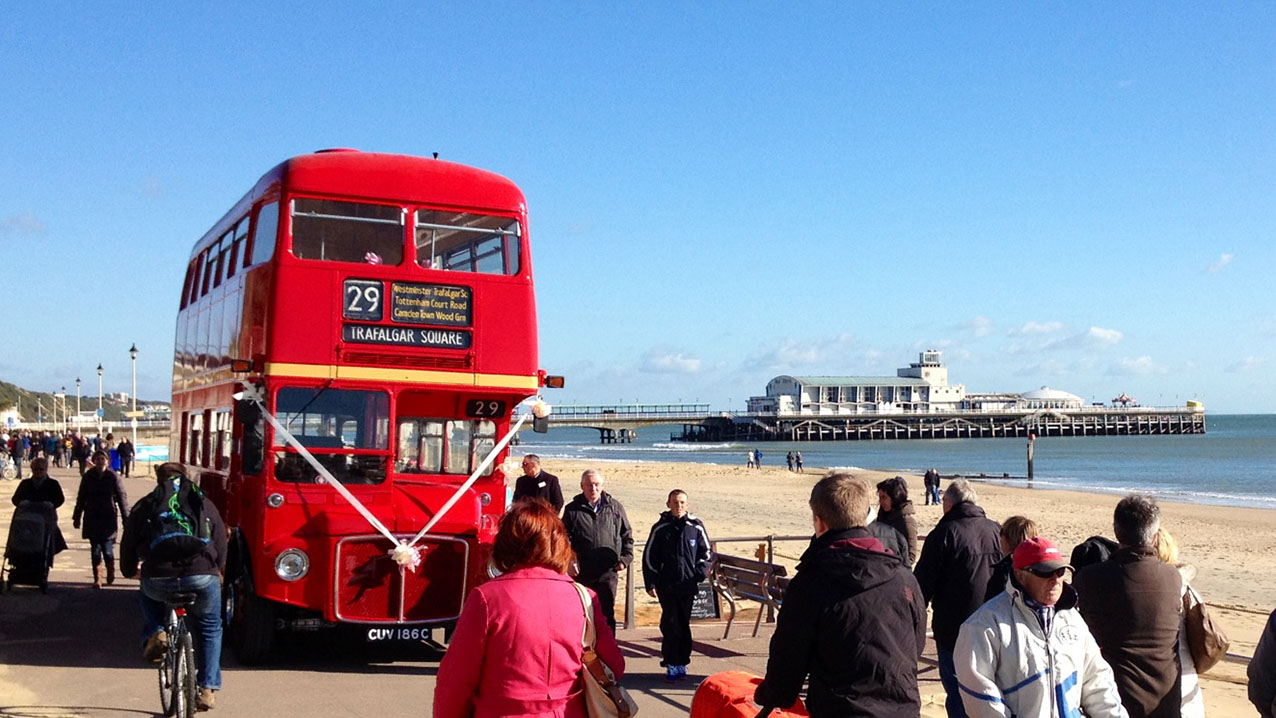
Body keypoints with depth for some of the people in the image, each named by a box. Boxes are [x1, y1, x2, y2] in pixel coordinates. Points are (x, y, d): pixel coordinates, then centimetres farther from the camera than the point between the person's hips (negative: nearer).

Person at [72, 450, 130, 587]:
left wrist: (126, 519, -1)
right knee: (95, 550, 2)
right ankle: (97, 579, 10)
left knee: (108, 550, -5)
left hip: (108, 519, -2)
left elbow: (122, 497, 0)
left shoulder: (113, 477, -3)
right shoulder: (88, 477, 3)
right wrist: (77, 517, 11)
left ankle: (110, 575, 21)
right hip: (92, 519, 2)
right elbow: (81, 498, 11)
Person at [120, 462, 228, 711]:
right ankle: (207, 689, 18)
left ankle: (155, 634, 14)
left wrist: (129, 571, 41)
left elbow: (128, 546, 21)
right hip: (203, 577, 0)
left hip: (158, 579, 0)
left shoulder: (143, 506, 18)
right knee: (210, 629, 23)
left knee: (148, 595, 37)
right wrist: (218, 571, 41)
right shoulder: (205, 504, 20)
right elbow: (221, 545, 23)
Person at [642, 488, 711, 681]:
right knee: (670, 624, -3)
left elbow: (706, 553, 11)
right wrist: (650, 583, -1)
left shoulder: (696, 527, 3)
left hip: (689, 586, 1)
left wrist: (700, 575, -2)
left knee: (684, 624, 7)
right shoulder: (661, 528, 1)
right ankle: (671, 663, 5)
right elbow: (649, 557, 4)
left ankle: (682, 662, 17)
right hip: (667, 586, -1)